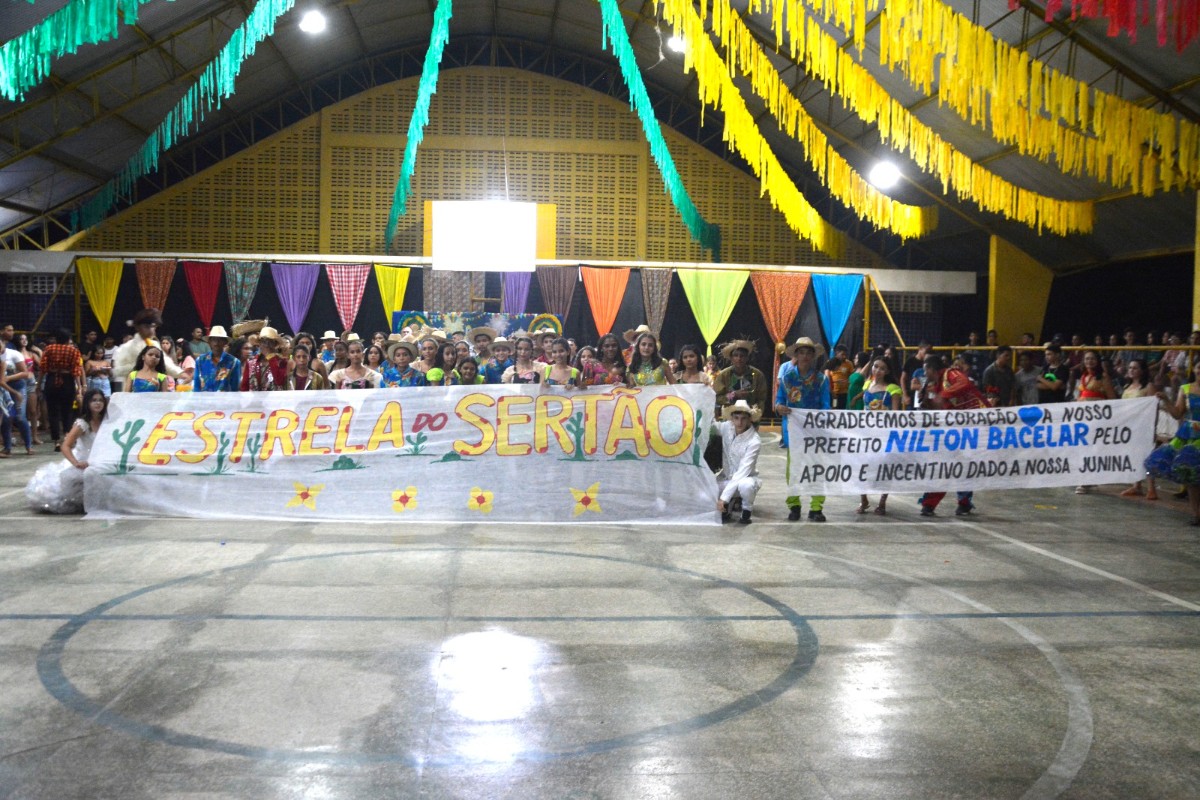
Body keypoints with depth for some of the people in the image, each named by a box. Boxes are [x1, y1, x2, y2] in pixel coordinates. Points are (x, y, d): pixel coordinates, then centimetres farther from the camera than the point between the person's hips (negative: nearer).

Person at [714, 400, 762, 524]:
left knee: (746, 485, -40)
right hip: (726, 478, 5)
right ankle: (731, 504, 11)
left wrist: (723, 497, -34)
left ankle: (747, 510, -4)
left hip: (746, 478, -5)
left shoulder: (754, 441, -24)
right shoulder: (727, 427, -11)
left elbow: (742, 472, -29)